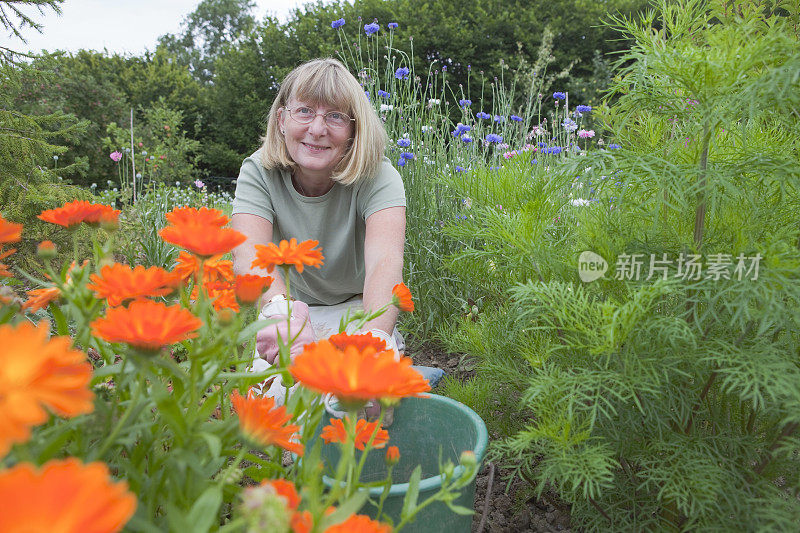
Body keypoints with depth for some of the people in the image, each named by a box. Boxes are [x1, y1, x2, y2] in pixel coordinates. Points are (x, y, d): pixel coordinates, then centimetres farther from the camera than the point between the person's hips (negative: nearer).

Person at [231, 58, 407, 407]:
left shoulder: (377, 178, -22)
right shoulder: (259, 173, -17)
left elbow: (386, 262, -41)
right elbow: (249, 254, -36)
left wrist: (376, 339, -63)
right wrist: (283, 313, -59)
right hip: (286, 305, 1)